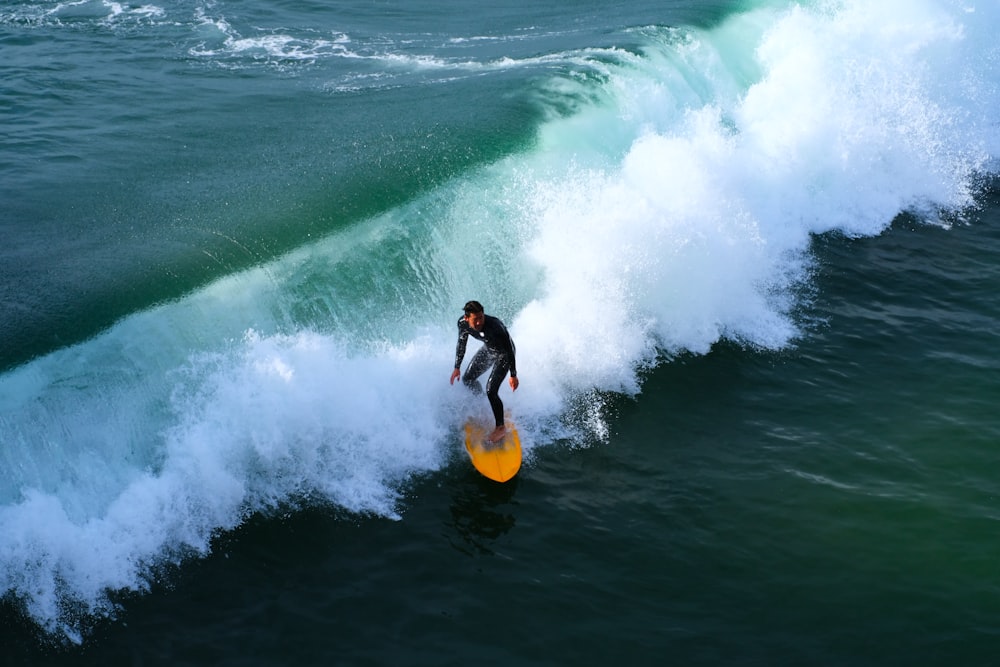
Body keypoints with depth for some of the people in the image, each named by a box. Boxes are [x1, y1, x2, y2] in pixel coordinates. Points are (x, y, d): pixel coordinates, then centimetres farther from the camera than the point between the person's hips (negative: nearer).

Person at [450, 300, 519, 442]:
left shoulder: (494, 326, -42)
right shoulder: (462, 323, -24)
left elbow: (510, 350, -29)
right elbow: (461, 344, -2)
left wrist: (513, 375, -23)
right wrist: (457, 367, 5)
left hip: (503, 354, -7)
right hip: (488, 349, 7)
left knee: (491, 390, -16)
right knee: (468, 379, 15)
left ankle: (500, 427, 1)